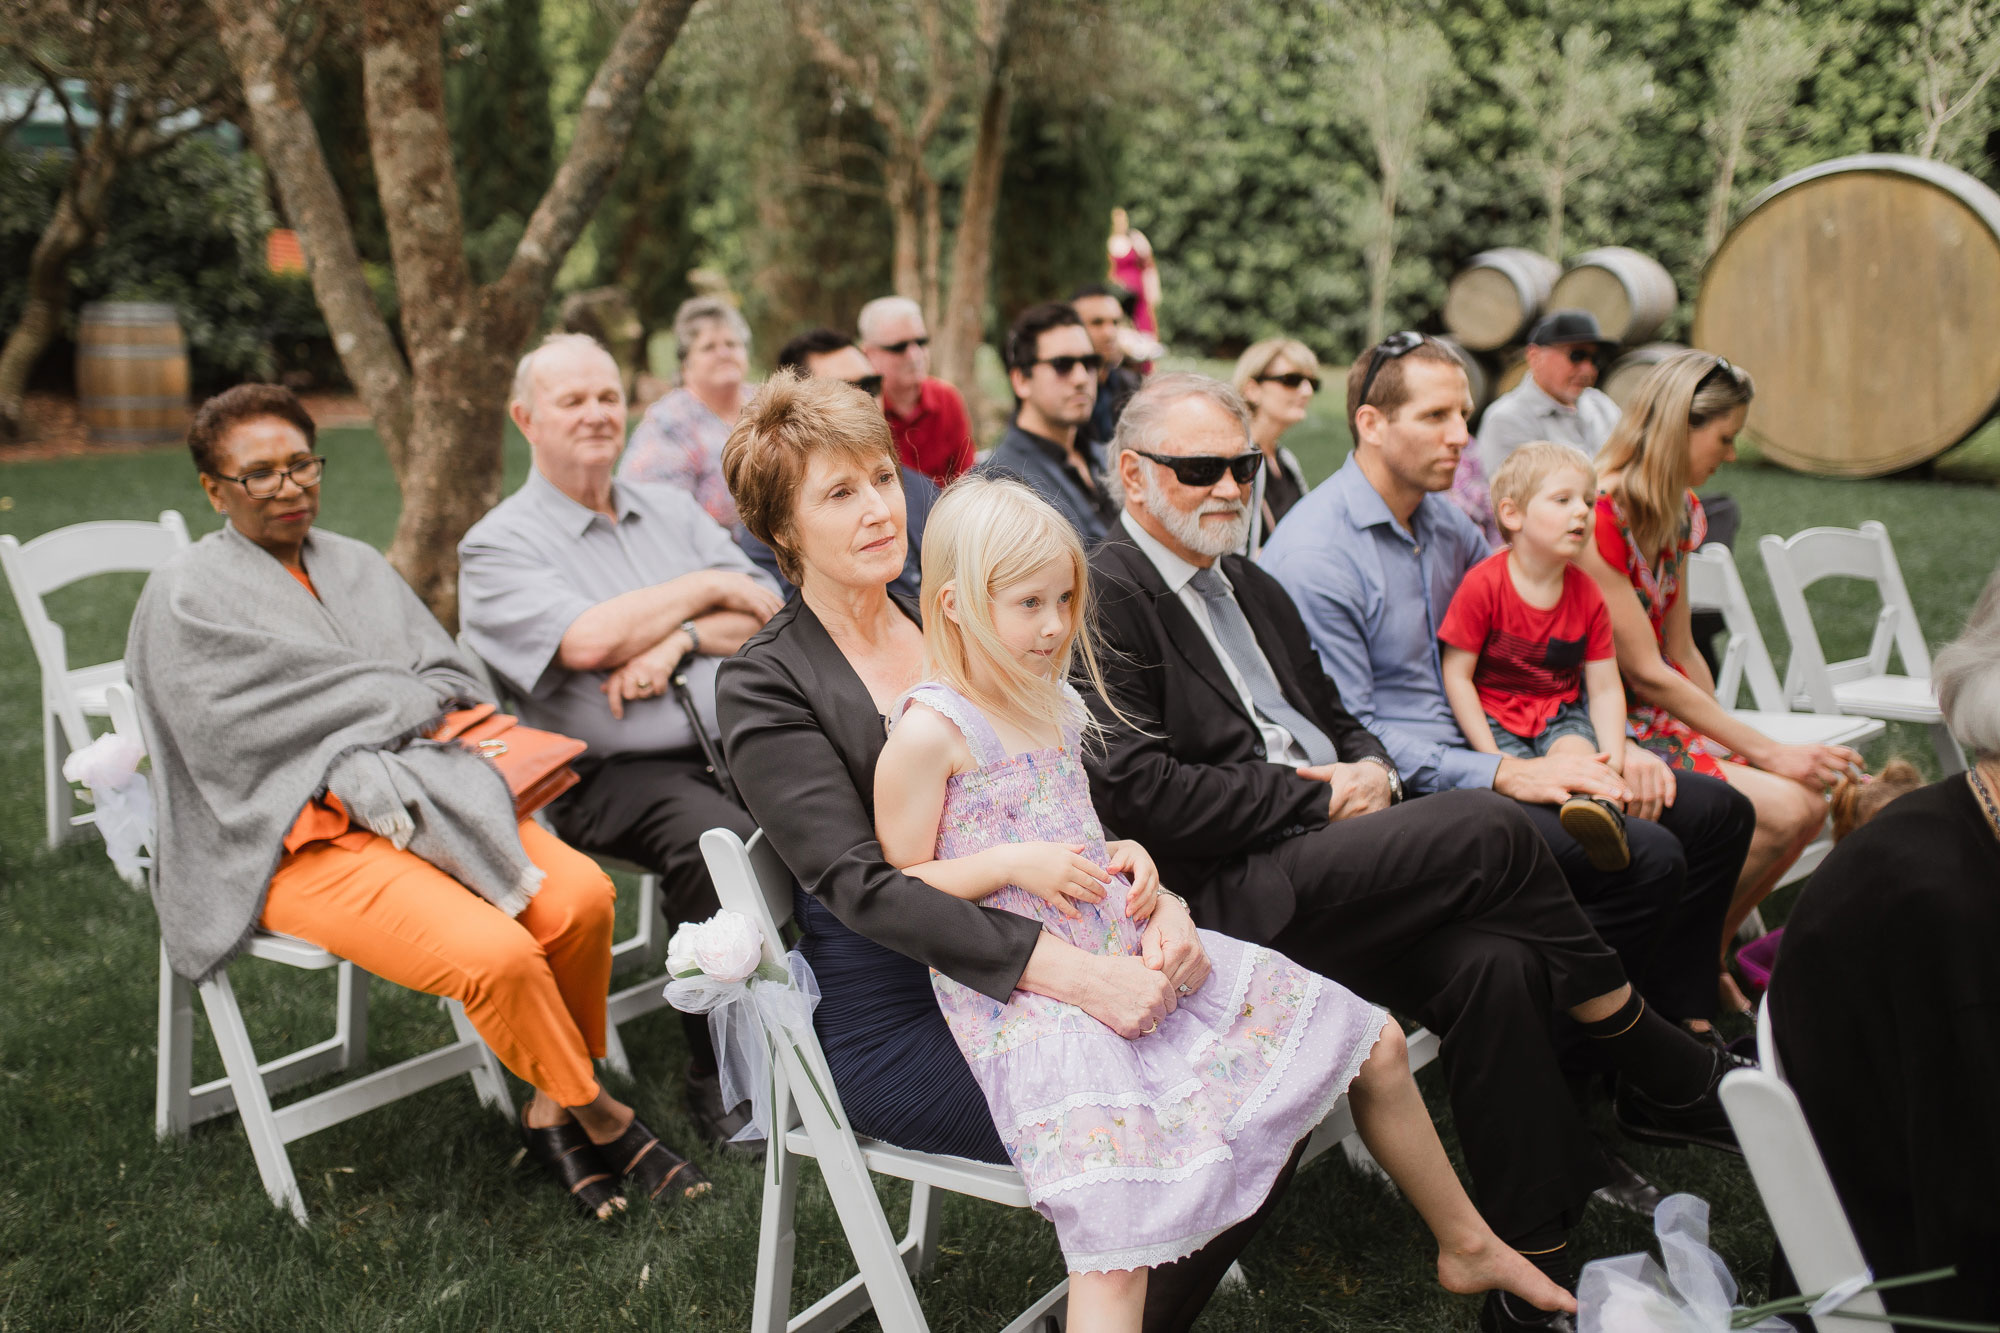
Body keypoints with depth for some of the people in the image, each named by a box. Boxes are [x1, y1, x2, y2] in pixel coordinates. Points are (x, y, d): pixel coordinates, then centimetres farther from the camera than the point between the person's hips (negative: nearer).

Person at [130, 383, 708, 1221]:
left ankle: (553, 1112, -3)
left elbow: (448, 682, 13)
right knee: (497, 955, -29)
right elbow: (265, 732, -11)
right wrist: (416, 699, -1)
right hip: (298, 838, -6)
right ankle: (598, 1115, -3)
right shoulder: (187, 599, 1)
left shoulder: (355, 565, 20)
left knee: (582, 895, -22)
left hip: (421, 799, 6)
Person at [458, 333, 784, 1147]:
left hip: (737, 744, 5)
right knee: (721, 840, -35)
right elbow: (588, 641, -14)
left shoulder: (672, 509, 20)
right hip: (615, 775, -5)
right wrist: (705, 587, -3)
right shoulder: (498, 545, 3)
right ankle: (719, 1078, -17)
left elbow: (769, 615, 10)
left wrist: (678, 641, -9)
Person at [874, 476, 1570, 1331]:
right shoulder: (929, 731, -12)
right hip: (1025, 991, -8)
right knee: (1116, 1228, -29)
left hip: (1127, 945, 8)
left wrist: (1126, 856, 5)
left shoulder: (1057, 704, 12)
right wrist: (1010, 863, -21)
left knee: (1375, 1042, 10)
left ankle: (1466, 1245, 31)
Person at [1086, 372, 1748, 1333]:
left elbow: (1337, 720, 28)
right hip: (1223, 896, -8)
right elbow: (1136, 793, -16)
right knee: (1490, 830, -21)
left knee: (1494, 963, -21)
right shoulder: (1106, 595, -6)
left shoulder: (1252, 587, 23)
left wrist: (1370, 769, 2)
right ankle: (1665, 1078, -1)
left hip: (1314, 861, 8)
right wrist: (1320, 801, -12)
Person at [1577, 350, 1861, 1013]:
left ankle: (1708, 960, 10)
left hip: (1663, 715, 9)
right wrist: (1764, 751, -16)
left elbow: (1681, 654, 14)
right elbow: (1647, 674, -19)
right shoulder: (1597, 516, -21)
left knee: (1810, 799, -7)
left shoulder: (1677, 511, 9)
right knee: (1779, 809, -20)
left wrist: (1734, 742, 8)